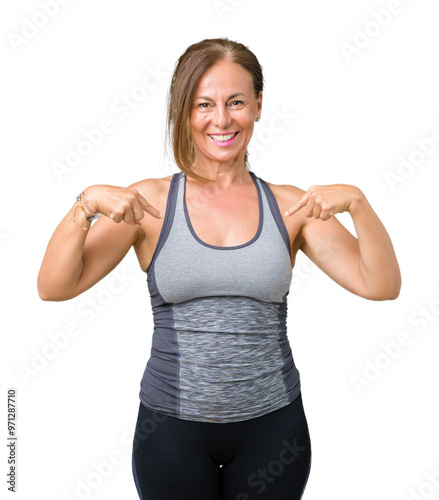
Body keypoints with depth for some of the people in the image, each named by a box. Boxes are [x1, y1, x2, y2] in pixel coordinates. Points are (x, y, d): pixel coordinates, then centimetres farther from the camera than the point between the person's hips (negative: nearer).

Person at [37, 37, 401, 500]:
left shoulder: (291, 207, -2)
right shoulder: (149, 202, -6)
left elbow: (381, 287, -8)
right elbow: (53, 287, -10)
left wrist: (357, 202, -22)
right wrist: (87, 204, -25)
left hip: (272, 423, 1)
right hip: (171, 426, -1)